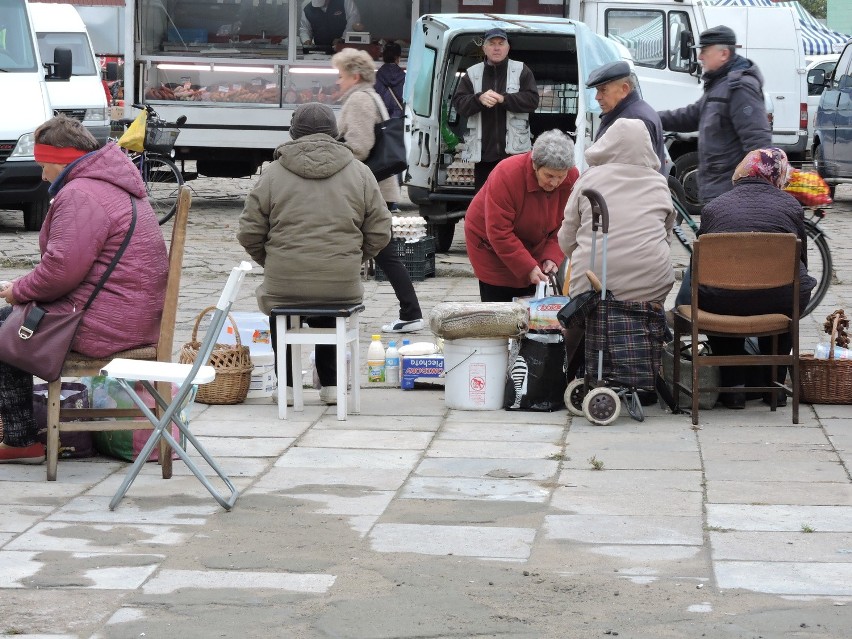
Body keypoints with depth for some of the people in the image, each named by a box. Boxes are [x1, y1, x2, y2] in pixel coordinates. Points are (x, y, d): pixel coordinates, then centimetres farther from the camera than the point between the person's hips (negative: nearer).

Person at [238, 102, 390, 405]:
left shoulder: (273, 173, 1)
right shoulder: (360, 173, 4)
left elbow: (249, 233, 1)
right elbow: (379, 232, 5)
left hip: (284, 284, -1)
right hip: (343, 286, 1)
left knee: (272, 294, 34)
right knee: (331, 306, 37)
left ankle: (287, 384, 30)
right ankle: (331, 385, 30)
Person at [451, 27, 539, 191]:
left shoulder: (521, 71, 6)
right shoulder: (472, 74, 11)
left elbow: (532, 99, -6)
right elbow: (459, 103, 2)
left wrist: (503, 99, -20)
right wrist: (479, 99, -19)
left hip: (514, 151, -3)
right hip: (482, 152, 3)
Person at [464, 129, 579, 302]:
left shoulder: (572, 179, -16)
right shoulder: (506, 175, -30)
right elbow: (499, 233, -29)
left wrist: (552, 257, -23)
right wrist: (528, 268, -32)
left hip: (534, 247, 4)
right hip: (491, 247, -4)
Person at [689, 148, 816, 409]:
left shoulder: (714, 207, 11)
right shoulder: (790, 205, 10)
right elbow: (801, 260, 18)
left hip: (724, 300, 0)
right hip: (781, 301, 0)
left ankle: (734, 386, 25)